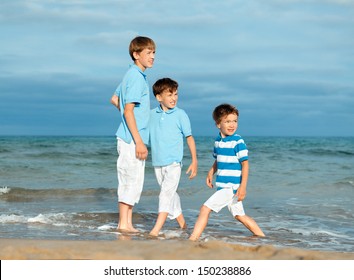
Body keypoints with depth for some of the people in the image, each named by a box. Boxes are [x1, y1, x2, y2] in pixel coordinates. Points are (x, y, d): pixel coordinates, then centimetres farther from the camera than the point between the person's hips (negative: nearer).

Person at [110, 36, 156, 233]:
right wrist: (139, 141, -21)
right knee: (131, 181, -4)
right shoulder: (137, 77, -16)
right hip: (132, 138, -10)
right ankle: (124, 224, 2)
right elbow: (128, 111, -21)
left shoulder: (132, 74, 13)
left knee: (133, 182, 13)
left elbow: (114, 100, 24)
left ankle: (127, 223, 18)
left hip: (130, 138, 10)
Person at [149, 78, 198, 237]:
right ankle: (182, 224, 28)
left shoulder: (180, 115, -3)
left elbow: (189, 138, 1)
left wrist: (194, 161, -1)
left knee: (166, 193, -15)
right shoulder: (152, 115, 6)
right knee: (170, 194, 14)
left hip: (173, 162, -5)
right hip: (157, 163, 5)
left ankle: (156, 230, -22)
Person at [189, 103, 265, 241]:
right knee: (240, 215, 15)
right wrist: (211, 173, 7)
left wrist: (243, 187, -18)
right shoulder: (218, 141, 9)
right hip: (223, 186, 8)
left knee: (205, 208, -11)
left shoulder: (238, 142, -13)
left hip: (231, 187, -8)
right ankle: (262, 238, 24)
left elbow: (245, 164, -13)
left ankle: (193, 239, -7)